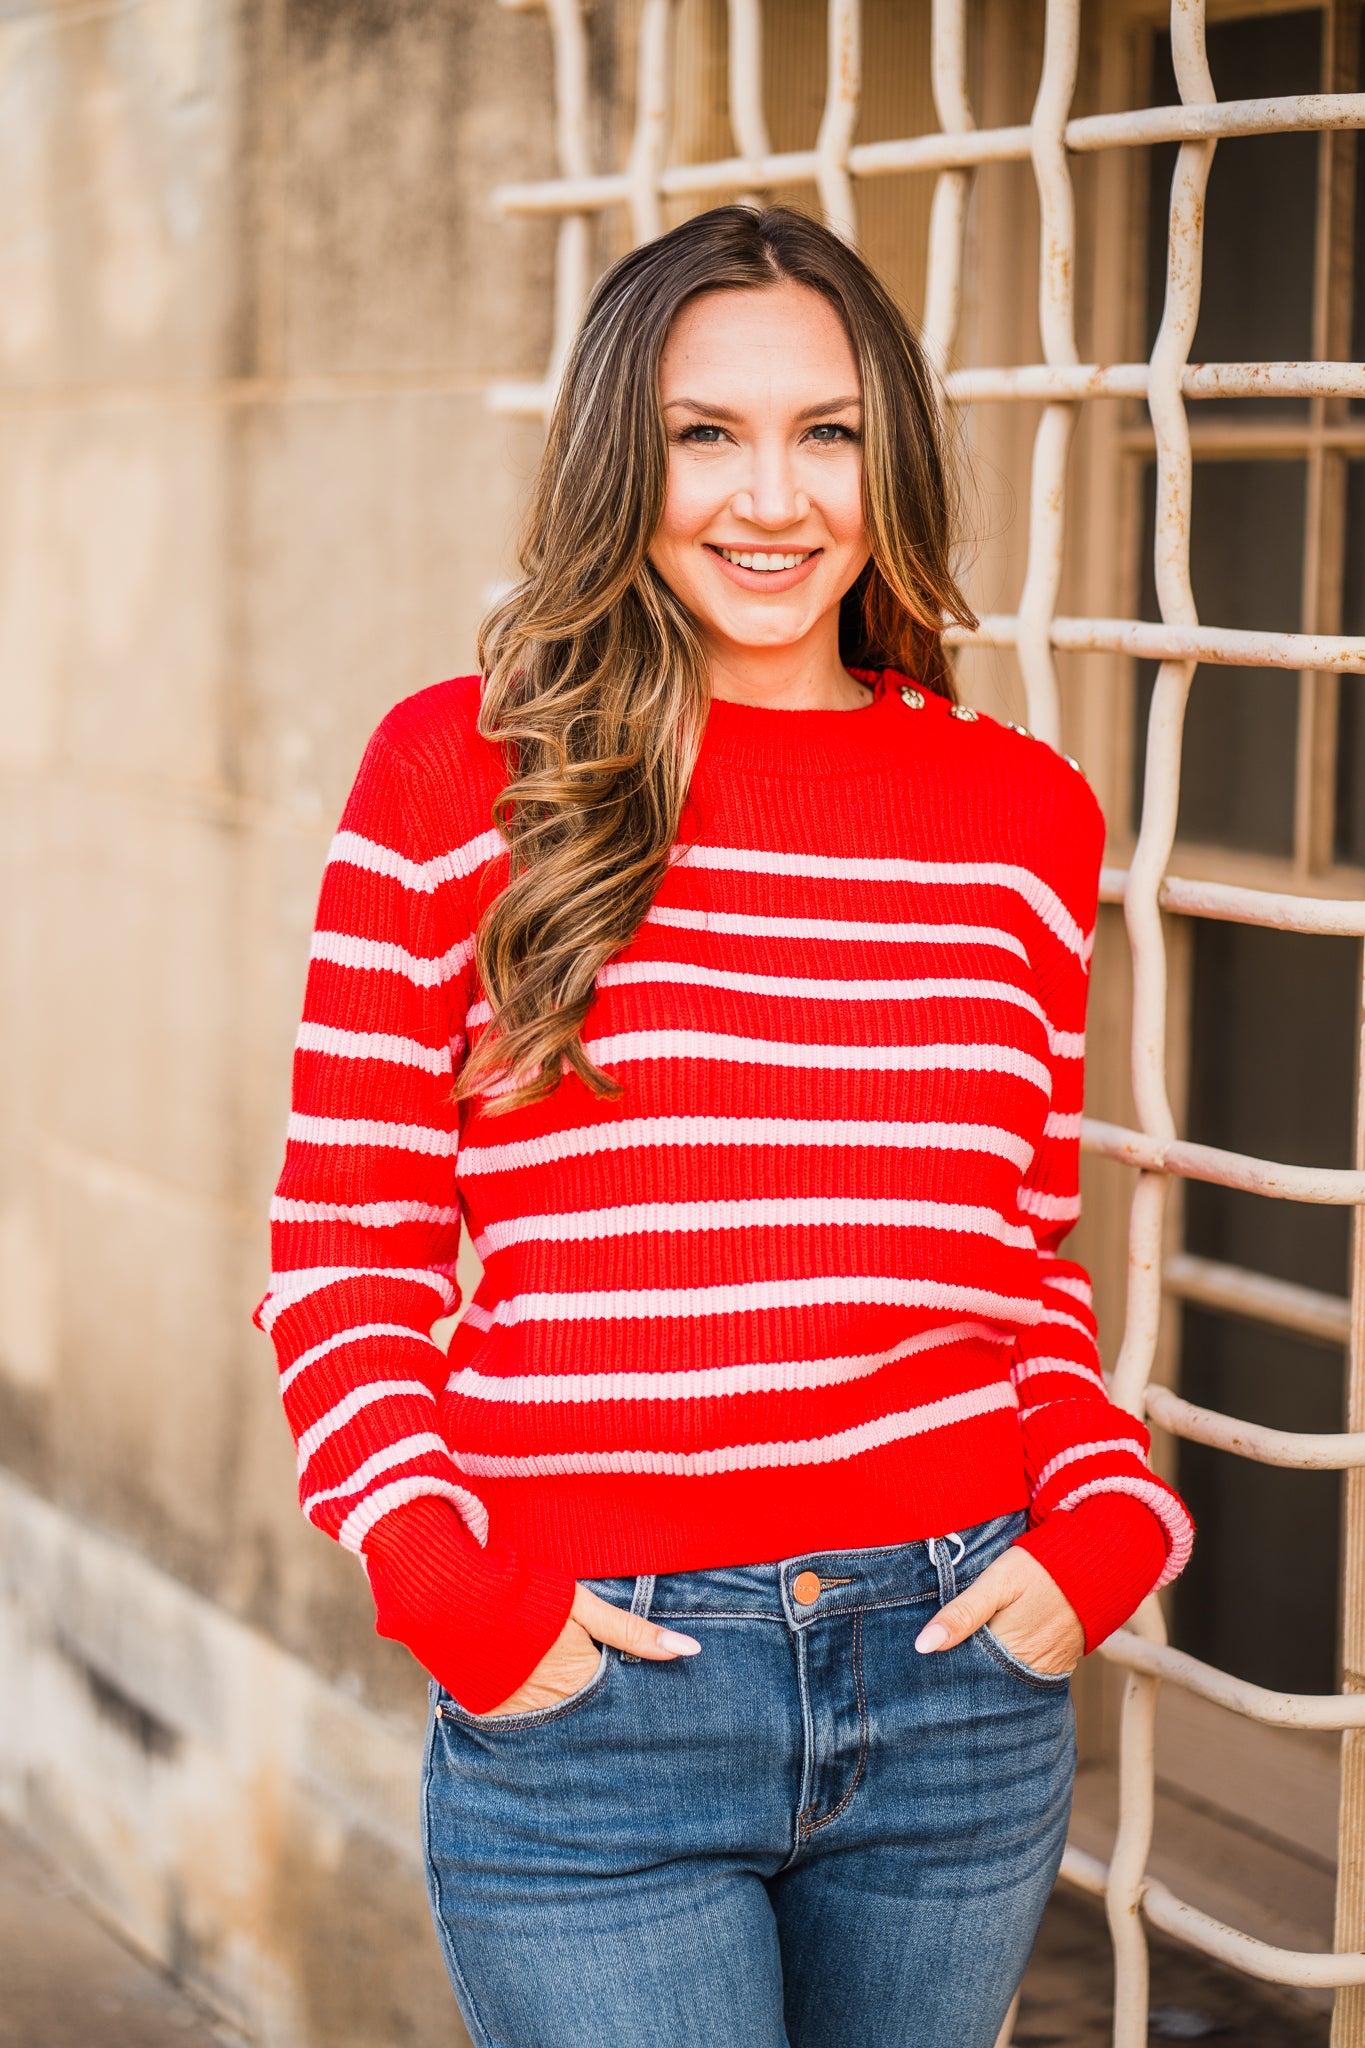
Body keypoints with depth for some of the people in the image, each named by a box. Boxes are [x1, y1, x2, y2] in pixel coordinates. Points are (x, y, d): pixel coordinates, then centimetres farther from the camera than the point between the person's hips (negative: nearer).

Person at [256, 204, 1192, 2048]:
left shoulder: (1024, 812, 7)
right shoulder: (460, 777, -2)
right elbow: (348, 1252, 1)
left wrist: (1104, 1522, 0)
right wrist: (450, 1589, -10)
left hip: (959, 1675, 3)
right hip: (581, 1686, -3)